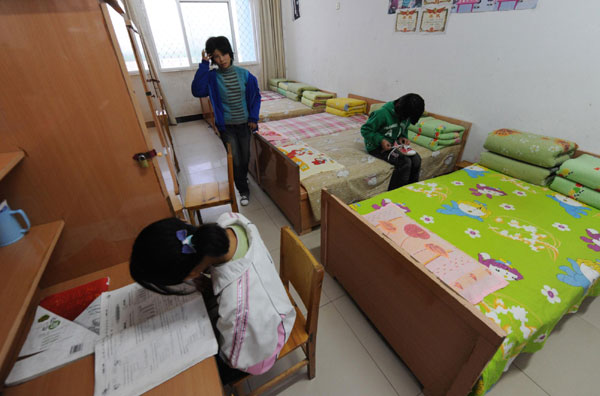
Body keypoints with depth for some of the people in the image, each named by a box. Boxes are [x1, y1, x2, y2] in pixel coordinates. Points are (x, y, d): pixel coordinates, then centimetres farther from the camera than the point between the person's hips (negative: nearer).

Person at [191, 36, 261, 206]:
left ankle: (242, 178, 41)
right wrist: (203, 65, -22)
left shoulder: (244, 74, -2)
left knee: (245, 157, 11)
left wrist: (253, 118, -1)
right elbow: (197, 91, -22)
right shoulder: (212, 77, -6)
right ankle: (243, 190, 19)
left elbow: (256, 96, 5)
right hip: (226, 126, -1)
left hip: (244, 124, 2)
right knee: (235, 160, 1)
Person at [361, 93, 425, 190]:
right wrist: (381, 140, -26)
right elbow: (365, 130, -16)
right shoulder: (383, 113, -21)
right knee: (405, 162, -26)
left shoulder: (406, 115, 0)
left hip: (393, 144, 7)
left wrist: (403, 137, -4)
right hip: (377, 147, -7)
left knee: (416, 159, -15)